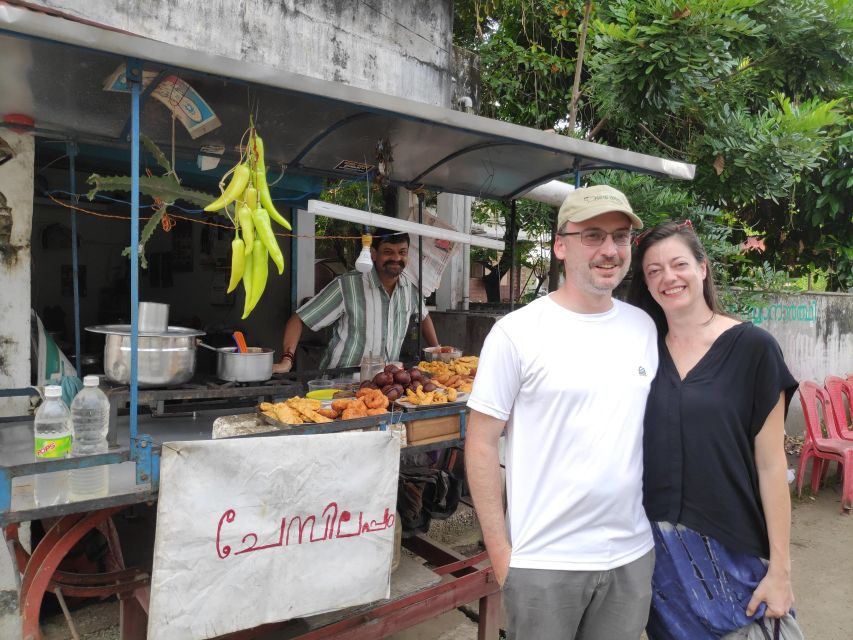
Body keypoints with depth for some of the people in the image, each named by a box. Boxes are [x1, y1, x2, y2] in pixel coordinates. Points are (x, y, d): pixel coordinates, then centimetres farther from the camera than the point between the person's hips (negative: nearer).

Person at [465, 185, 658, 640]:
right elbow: (481, 443, -10)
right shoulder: (517, 332, -13)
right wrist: (500, 550, -8)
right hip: (544, 560, -4)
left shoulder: (644, 327, 2)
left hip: (633, 555, 5)